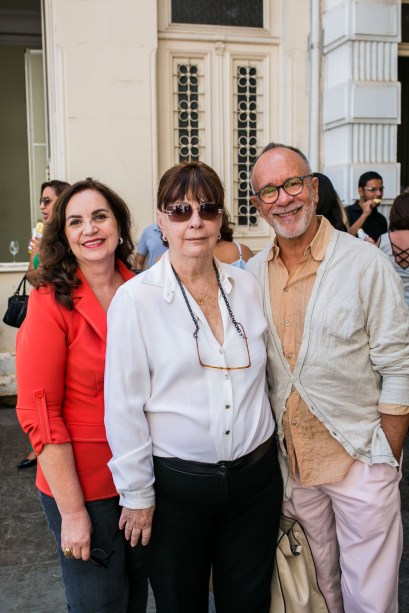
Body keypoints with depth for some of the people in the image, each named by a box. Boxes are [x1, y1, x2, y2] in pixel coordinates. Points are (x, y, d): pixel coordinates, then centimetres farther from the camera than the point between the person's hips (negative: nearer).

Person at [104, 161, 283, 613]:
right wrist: (137, 495, -6)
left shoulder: (246, 286, 1)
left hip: (255, 475, 4)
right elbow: (123, 405, -9)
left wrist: (271, 454, 13)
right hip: (177, 484, -3)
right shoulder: (135, 298, -11)